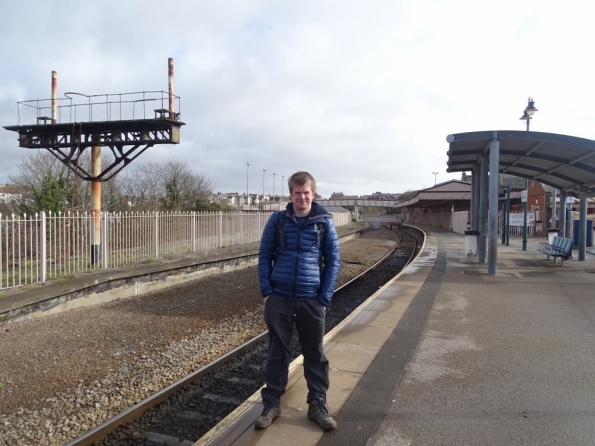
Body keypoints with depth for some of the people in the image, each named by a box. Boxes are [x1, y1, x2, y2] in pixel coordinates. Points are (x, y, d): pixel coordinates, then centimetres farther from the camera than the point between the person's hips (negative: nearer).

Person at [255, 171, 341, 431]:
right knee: (277, 352, 11)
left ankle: (318, 404, 25)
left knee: (315, 354, 10)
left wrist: (325, 298, -5)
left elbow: (333, 260, 1)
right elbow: (264, 256, 5)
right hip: (279, 298, 1)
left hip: (311, 300, 0)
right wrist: (266, 291, -4)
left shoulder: (325, 222, 0)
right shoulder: (277, 220, 1)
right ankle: (271, 404, 25)